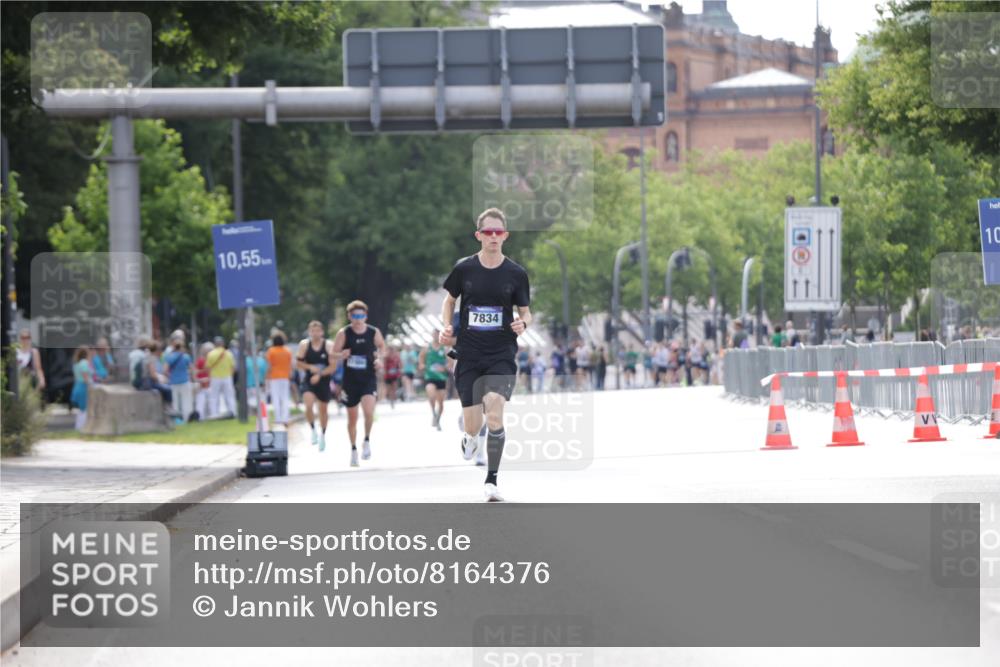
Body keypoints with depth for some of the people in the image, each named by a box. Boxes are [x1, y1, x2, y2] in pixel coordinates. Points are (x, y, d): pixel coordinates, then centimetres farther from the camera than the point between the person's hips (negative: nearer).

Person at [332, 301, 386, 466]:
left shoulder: (374, 333, -3)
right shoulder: (343, 334, -6)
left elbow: (382, 347, 15)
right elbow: (333, 354, -2)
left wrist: (380, 358, -5)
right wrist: (342, 355, -25)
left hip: (368, 379, -1)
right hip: (350, 380, 1)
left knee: (369, 411, -23)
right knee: (352, 417, 9)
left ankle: (367, 441, 0)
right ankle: (353, 450, 27)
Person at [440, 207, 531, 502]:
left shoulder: (516, 273, -2)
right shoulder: (463, 268, -1)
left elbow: (525, 313, 7)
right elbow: (449, 300, 15)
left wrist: (523, 323, -16)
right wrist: (446, 326, -2)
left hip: (501, 356, -1)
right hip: (468, 356, 1)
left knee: (494, 415, -21)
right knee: (473, 427, 1)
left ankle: (491, 480, -9)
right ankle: (470, 438, 41)